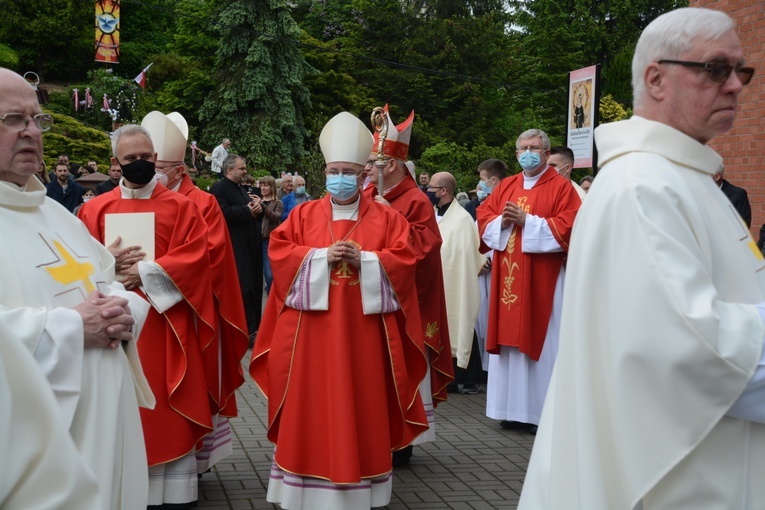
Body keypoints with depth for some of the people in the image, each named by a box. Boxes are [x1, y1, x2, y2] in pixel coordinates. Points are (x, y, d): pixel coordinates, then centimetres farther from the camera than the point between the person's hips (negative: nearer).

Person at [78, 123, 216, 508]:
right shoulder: (95, 209, 10)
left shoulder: (180, 206, 4)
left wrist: (145, 271, -15)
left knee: (170, 410, 1)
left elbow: (194, 258, -6)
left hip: (166, 325, -2)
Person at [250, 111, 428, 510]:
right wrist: (322, 257, -14)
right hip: (312, 330, 1)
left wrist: (363, 260, -16)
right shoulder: (304, 215, 8)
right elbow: (279, 253, -2)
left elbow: (402, 263, -2)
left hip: (362, 331, 0)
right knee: (311, 407, 2)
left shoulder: (385, 218, 6)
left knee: (360, 405, 4)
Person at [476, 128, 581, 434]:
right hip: (508, 277, 5)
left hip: (542, 279, -5)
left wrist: (527, 221, -16)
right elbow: (483, 217, 12)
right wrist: (502, 222, -9)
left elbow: (568, 226, -13)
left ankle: (542, 411, 4)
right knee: (510, 339, 6)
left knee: (539, 341, -3)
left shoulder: (560, 186, -2)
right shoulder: (506, 186, 15)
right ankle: (514, 409, 14)